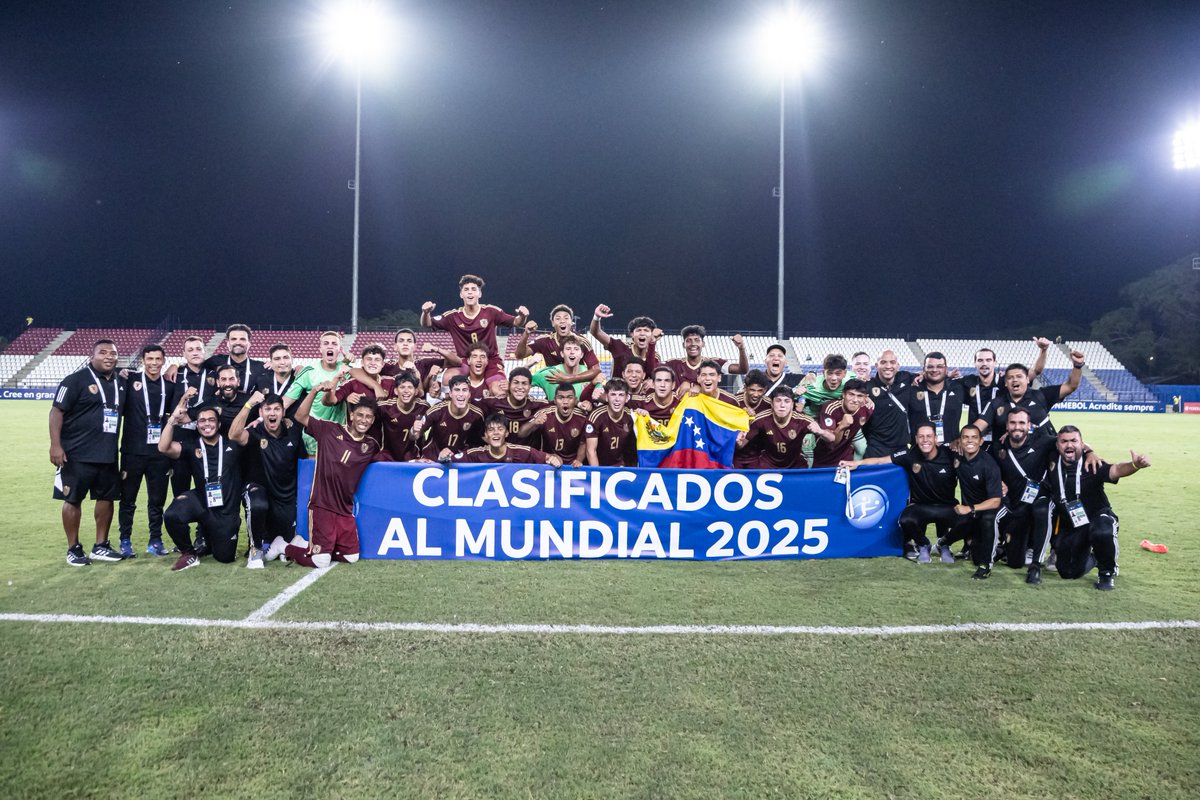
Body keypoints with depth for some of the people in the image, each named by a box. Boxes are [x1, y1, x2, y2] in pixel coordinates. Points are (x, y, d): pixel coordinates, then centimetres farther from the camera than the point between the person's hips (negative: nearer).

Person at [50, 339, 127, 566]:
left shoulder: (120, 383, 10)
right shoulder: (76, 380, -8)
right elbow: (57, 411, -11)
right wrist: (55, 445, -17)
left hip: (108, 454, 6)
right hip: (77, 454, -6)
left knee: (106, 498, 10)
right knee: (73, 500, 3)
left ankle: (100, 546, 22)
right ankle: (73, 549, 14)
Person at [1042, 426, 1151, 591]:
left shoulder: (1092, 465, -20)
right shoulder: (1052, 467, -10)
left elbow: (1116, 470, -40)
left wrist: (1135, 465, -61)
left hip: (1098, 516, -3)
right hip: (1069, 527, 4)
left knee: (1102, 533, -40)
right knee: (1068, 573, 6)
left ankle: (1107, 572, -9)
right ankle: (1093, 558, 42)